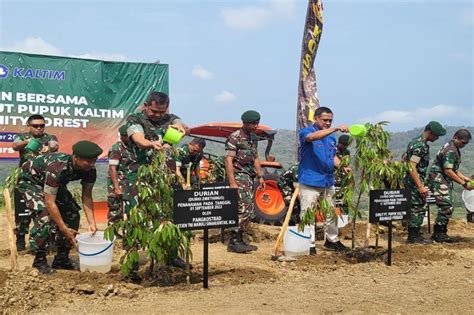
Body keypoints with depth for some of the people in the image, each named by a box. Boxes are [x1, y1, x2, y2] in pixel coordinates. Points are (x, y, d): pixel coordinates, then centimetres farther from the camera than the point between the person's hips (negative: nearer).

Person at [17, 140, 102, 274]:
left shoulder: (90, 170, -21)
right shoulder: (57, 168, -41)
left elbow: (87, 196, -15)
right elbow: (49, 202, -39)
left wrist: (92, 223, -26)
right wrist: (64, 229, -37)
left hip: (55, 183, 7)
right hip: (30, 180, -7)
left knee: (73, 215, -5)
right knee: (44, 215, -26)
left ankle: (62, 258, 7)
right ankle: (39, 260, -12)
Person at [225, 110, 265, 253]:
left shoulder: (253, 137, 16)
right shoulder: (235, 137, -10)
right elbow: (228, 160, -16)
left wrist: (260, 176, 18)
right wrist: (232, 183, -22)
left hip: (249, 176, 9)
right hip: (239, 176, -9)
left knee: (249, 209, 9)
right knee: (244, 208, -15)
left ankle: (239, 241, 16)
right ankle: (234, 242, -9)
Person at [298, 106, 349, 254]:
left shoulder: (331, 137, 14)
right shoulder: (306, 132, -7)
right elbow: (313, 137, -31)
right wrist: (336, 129, -40)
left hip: (328, 181, 7)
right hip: (310, 181, -7)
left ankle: (332, 240, 30)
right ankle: (309, 244, 4)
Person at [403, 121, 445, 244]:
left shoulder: (415, 141, 13)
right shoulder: (421, 146, -18)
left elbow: (404, 158, 23)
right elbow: (412, 167, -25)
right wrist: (421, 186, -26)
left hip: (409, 180, 10)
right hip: (415, 181, -10)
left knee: (417, 208, 13)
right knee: (419, 208, -5)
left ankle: (414, 234, 18)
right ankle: (414, 236, 0)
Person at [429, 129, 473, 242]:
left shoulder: (455, 149, 17)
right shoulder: (450, 150, -17)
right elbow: (448, 171, -22)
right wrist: (464, 184, -19)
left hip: (445, 182, 10)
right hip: (439, 181, -10)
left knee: (446, 208, 11)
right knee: (446, 208, -12)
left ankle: (440, 233, 17)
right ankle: (439, 234, -6)